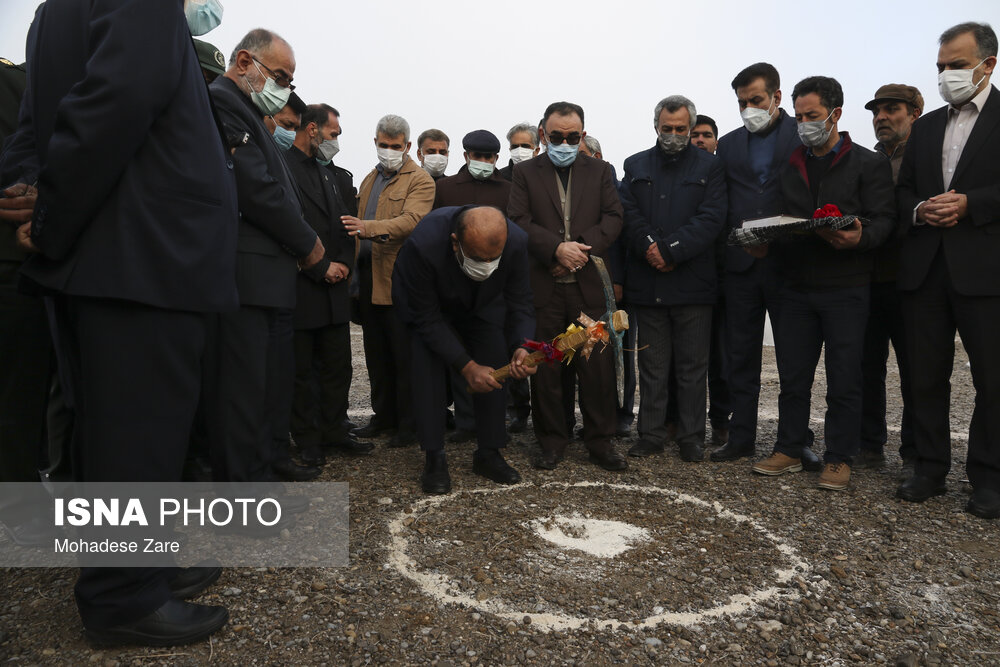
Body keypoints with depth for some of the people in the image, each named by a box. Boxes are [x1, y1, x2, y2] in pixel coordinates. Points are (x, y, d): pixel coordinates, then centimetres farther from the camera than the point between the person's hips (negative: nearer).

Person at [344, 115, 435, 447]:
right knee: (376, 354, 14)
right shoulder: (369, 180, 19)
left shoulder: (420, 181, -5)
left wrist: (368, 228, -35)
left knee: (404, 355, 0)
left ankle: (409, 423, 12)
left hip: (399, 279, -7)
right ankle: (384, 415, 26)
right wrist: (356, 272, 15)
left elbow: (411, 220, -22)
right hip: (368, 279, 7)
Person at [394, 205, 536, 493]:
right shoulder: (422, 245, -42)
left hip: (483, 305, 3)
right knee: (428, 372, -15)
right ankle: (434, 459, -1)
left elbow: (520, 302, -17)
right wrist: (466, 366, -34)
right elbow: (426, 318, -31)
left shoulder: (517, 241, -32)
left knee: (494, 370, -5)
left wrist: (521, 347, -36)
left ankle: (488, 453, 10)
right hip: (427, 306, -2)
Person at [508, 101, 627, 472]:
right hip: (542, 286, 0)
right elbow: (519, 221, -2)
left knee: (598, 366, 1)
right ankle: (552, 441, 19)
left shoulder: (600, 171, 14)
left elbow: (613, 218, 4)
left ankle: (600, 441, 15)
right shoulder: (525, 173, 10)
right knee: (544, 368, 5)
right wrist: (557, 248, -16)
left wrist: (582, 248, -12)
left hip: (589, 285, 1)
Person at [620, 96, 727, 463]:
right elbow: (628, 214, 4)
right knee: (652, 364, 7)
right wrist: (649, 248, -13)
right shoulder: (636, 165, 15)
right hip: (647, 280, 2)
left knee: (692, 365, 4)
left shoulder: (709, 167, 8)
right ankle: (651, 434, 16)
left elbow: (711, 218, -5)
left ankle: (692, 438, 14)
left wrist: (669, 251, -14)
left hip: (692, 281, -1)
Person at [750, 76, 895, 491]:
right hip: (796, 285, 4)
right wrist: (764, 240, -4)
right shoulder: (790, 167, 16)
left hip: (845, 287, -3)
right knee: (792, 375, 7)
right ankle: (789, 450, 19)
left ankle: (839, 458, 13)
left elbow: (883, 220, -4)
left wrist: (859, 237, -25)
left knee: (844, 379, 1)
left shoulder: (869, 164, 4)